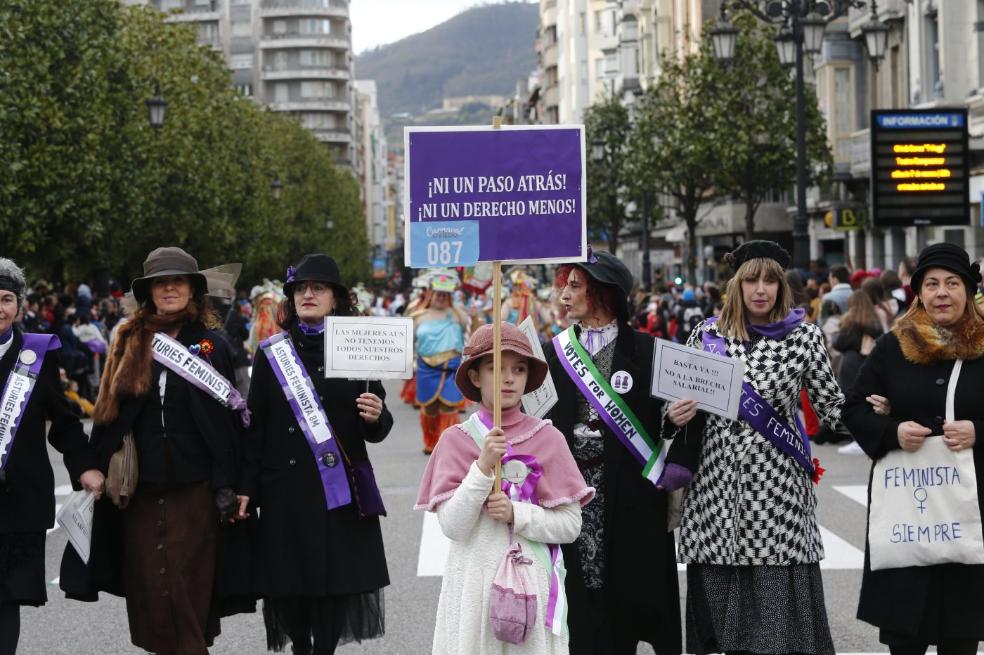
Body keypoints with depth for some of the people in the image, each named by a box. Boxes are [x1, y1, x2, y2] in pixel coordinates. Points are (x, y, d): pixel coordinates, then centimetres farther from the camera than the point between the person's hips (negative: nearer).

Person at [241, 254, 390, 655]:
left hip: (341, 488, 0)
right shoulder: (271, 353, 6)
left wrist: (376, 418, -16)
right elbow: (254, 426, 5)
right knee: (291, 583, 2)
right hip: (285, 487, 0)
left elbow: (376, 432, 7)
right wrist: (246, 488, -1)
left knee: (336, 579, -2)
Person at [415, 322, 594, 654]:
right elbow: (452, 527, -8)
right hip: (475, 584, 0)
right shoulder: (456, 440, -1)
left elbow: (571, 524, -2)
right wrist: (483, 467, -17)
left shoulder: (548, 438, -1)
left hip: (532, 582, 0)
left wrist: (516, 514, -15)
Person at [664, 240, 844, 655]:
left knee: (779, 602, -4)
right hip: (717, 489, 2)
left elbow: (831, 407, 9)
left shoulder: (803, 336, 3)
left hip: (777, 494, -2)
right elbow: (683, 405, 15)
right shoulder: (707, 334, 8)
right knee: (722, 613, 5)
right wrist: (675, 415, -3)